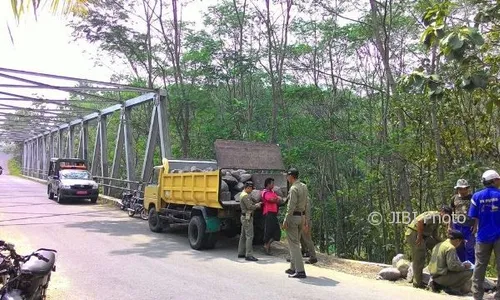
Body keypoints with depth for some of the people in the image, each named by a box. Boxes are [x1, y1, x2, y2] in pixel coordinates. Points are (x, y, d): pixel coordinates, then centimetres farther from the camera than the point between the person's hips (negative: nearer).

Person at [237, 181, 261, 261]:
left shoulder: (243, 194, 17)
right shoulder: (245, 196, -17)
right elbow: (250, 206, -24)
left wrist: (256, 204, 9)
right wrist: (257, 206, -8)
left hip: (245, 217, 11)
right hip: (247, 218, -11)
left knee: (243, 236, 14)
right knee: (249, 236, -11)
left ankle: (241, 253, 21)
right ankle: (249, 255, -12)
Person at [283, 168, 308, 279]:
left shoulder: (294, 188, -17)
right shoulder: (304, 187, 9)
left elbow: (291, 207, -20)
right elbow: (306, 204, 13)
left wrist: (285, 220, -16)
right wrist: (306, 219, 18)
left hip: (293, 217, -9)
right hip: (302, 216, 9)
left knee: (294, 244, -5)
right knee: (296, 243, 17)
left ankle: (300, 271, -6)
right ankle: (293, 268, 25)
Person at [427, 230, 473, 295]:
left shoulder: (439, 245, 12)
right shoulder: (450, 248, -14)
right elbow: (452, 266, -20)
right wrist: (464, 266, -3)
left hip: (434, 275, 9)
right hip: (441, 277, -9)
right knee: (468, 272, -6)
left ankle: (438, 284, 15)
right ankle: (449, 288, -3)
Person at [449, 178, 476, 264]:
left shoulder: (472, 198, -3)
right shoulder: (454, 198, 7)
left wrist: (475, 225, -8)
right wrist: (450, 226, 10)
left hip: (469, 226, -3)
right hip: (457, 226, 4)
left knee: (469, 248, 0)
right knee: (459, 247, 11)